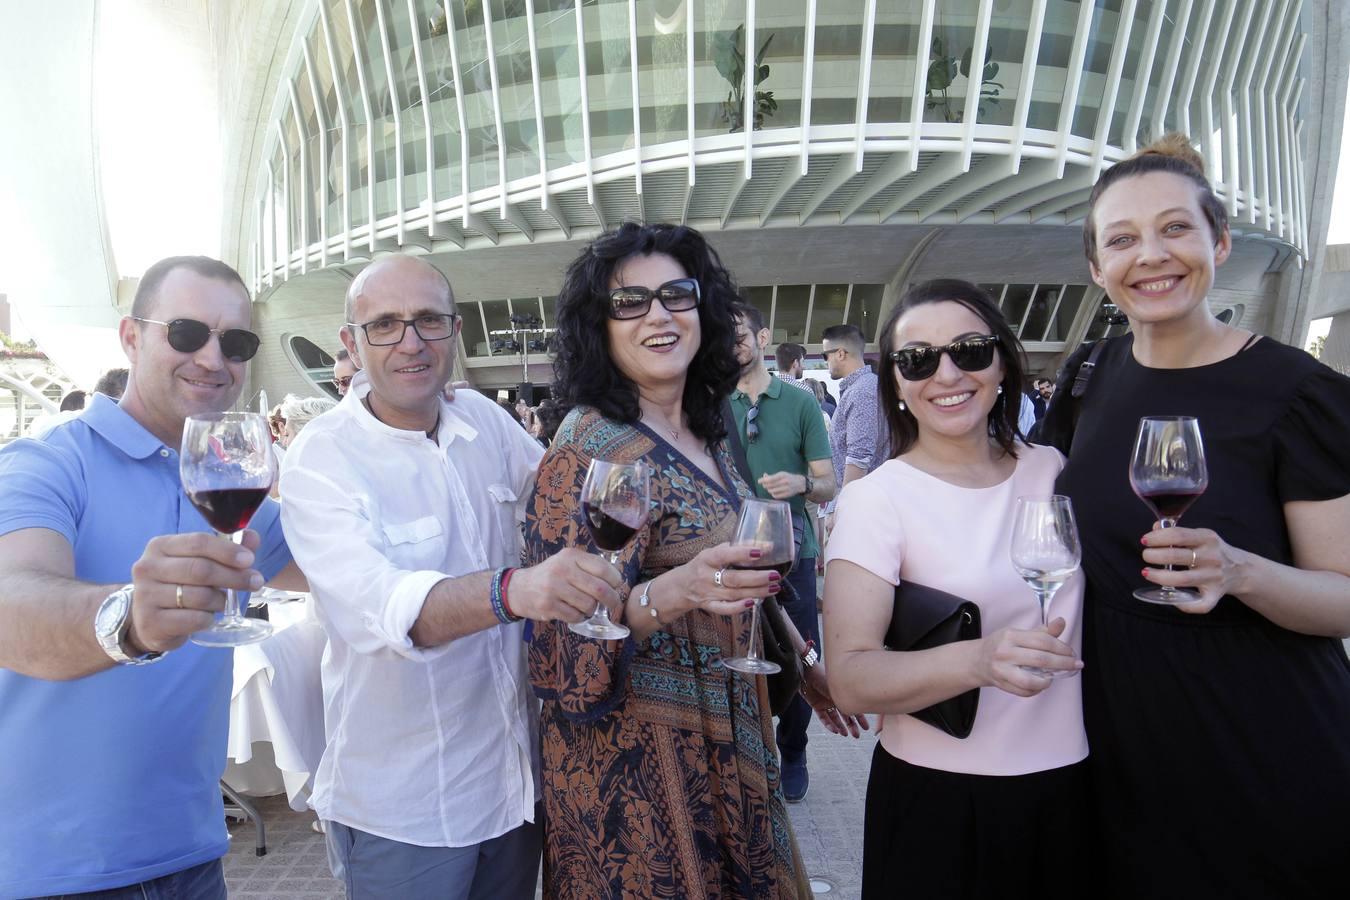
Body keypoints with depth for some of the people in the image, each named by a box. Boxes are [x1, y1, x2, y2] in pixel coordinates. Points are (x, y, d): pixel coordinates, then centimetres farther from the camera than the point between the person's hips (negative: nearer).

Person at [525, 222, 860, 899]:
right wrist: (671, 594, -37)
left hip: (728, 735, 7)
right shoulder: (586, 449, -18)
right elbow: (564, 636, -22)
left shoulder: (706, 434, 4)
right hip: (633, 749, -7)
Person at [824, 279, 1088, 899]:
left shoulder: (1054, 470, 0)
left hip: (1072, 786, 5)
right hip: (940, 804, -4)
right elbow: (849, 680, -22)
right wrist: (978, 661, -36)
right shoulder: (874, 499, -14)